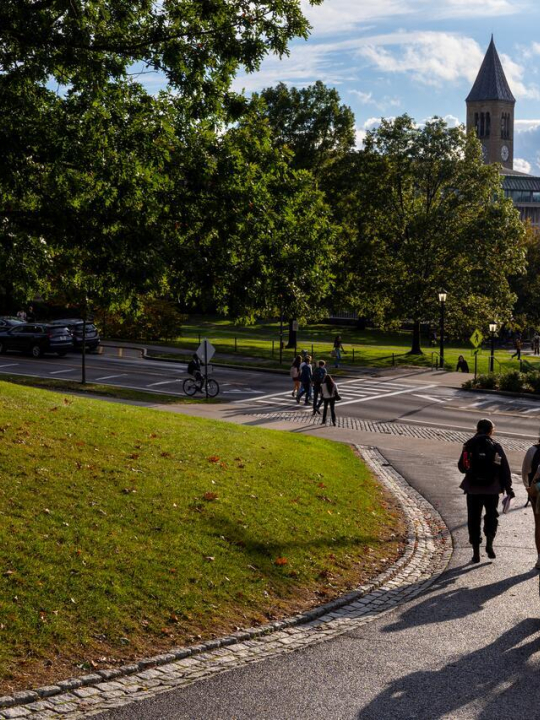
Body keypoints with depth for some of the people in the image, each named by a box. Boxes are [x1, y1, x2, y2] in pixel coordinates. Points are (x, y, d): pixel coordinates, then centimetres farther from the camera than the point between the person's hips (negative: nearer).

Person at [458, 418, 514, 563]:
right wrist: (508, 489, 2)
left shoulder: (469, 445, -3)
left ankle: (476, 552, 9)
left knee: (474, 519, 10)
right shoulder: (496, 447, -6)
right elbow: (505, 469, -5)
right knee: (491, 515, 19)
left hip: (473, 489, 1)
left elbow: (462, 467, 3)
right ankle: (489, 543, 0)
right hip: (492, 489, -1)